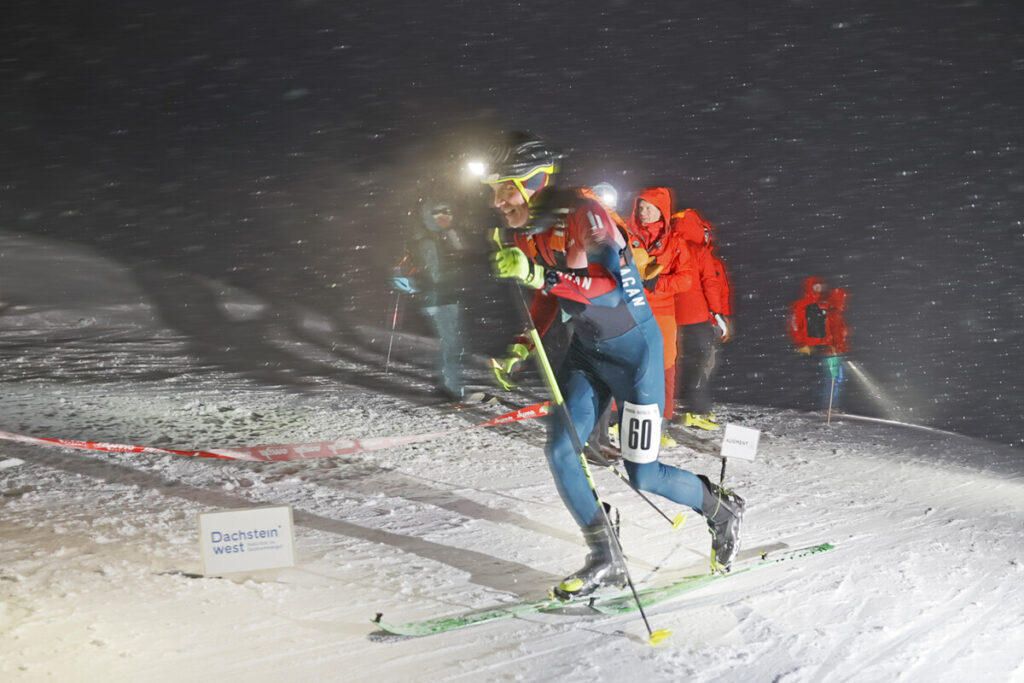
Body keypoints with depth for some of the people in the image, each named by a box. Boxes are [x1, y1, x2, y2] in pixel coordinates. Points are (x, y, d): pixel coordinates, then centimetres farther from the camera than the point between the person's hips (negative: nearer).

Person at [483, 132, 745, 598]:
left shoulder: (581, 214, -24)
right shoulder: (526, 232, 1)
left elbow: (617, 283, -35)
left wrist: (541, 275, -43)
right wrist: (523, 347, 7)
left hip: (634, 346, -7)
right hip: (586, 349, 8)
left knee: (643, 475, -3)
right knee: (559, 450, -6)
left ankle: (723, 510, 26)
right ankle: (606, 562, 7)